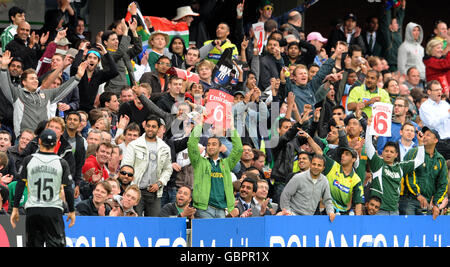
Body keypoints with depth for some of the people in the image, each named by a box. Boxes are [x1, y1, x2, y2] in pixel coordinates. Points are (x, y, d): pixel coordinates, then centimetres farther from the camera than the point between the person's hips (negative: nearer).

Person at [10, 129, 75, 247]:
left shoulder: (29, 160, 0)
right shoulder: (62, 163, -2)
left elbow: (20, 185, 1)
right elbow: (68, 190, -1)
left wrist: (15, 208, 6)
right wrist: (71, 211, 10)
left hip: (32, 210, 1)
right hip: (54, 211, -1)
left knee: (34, 243, 8)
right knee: (55, 243, -2)